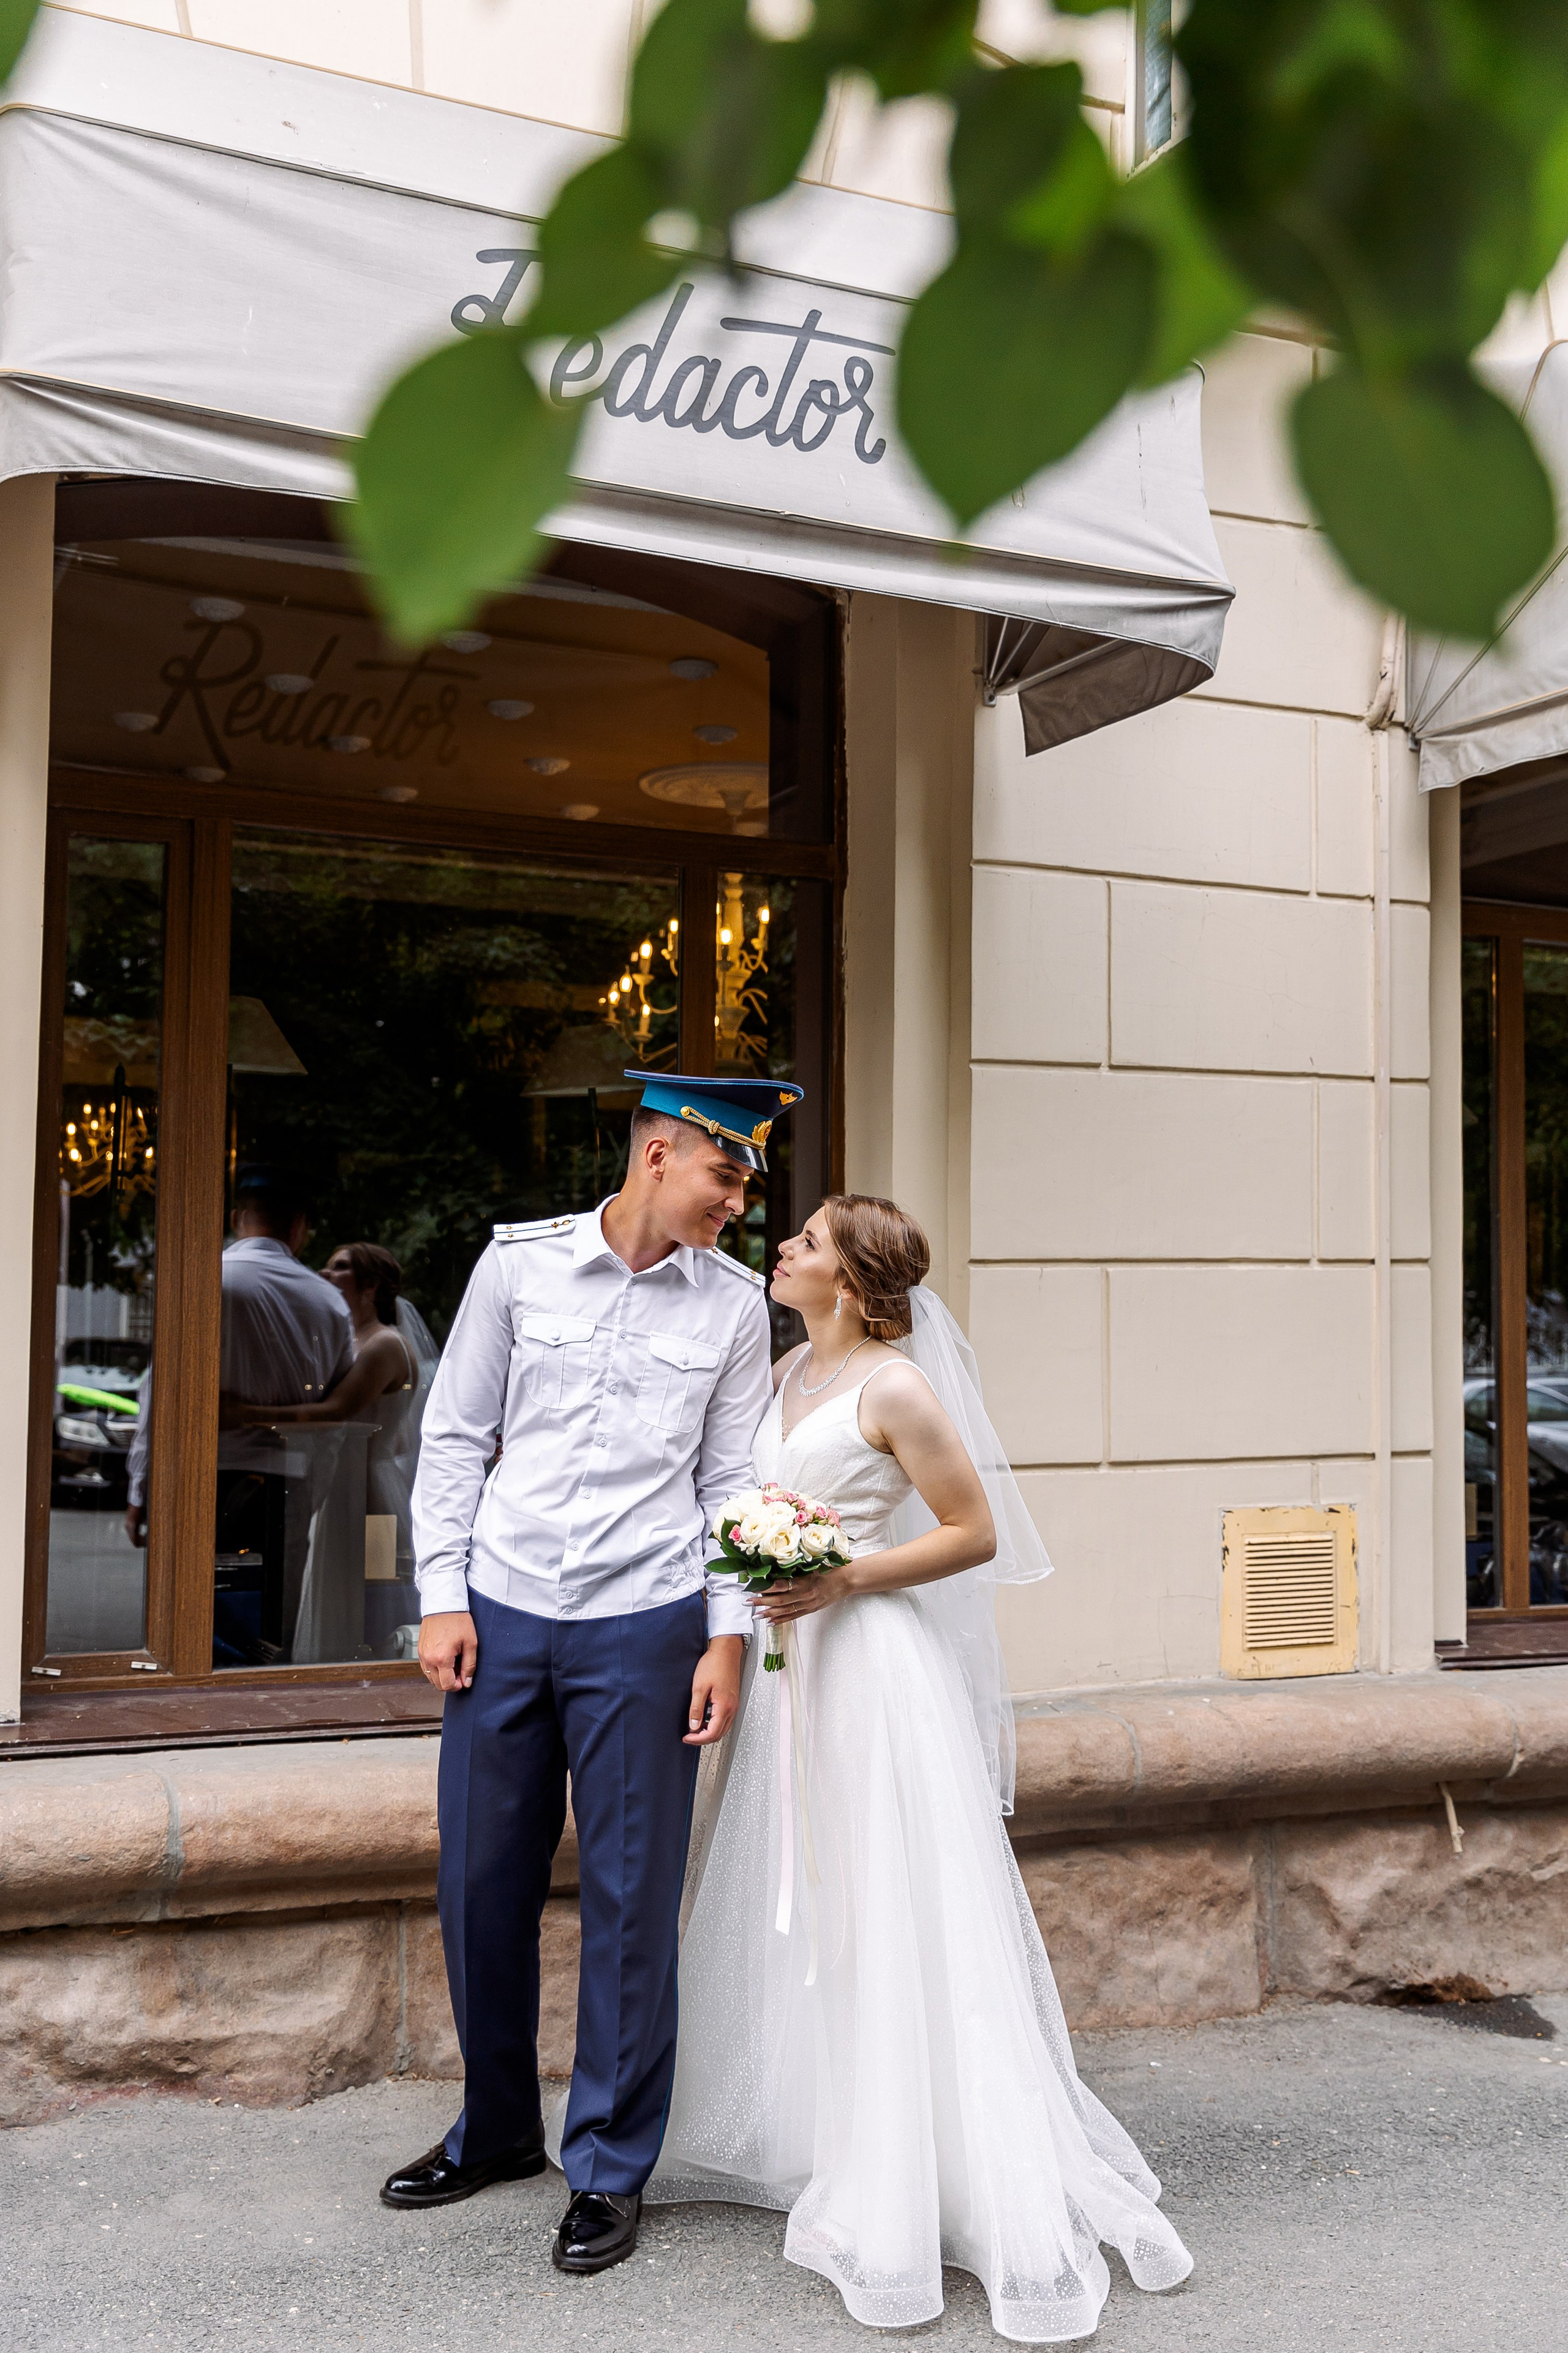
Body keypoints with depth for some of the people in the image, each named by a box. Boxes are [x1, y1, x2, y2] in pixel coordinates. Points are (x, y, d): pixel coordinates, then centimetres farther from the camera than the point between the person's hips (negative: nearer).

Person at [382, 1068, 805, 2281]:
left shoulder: (736, 1303, 2)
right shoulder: (521, 1260, 0)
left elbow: (731, 1479, 5)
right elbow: (454, 1435, 4)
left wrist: (727, 1637, -2)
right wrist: (443, 1598, -1)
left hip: (644, 1625, -1)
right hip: (501, 1616, 1)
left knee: (632, 1899, 4)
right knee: (482, 1882, 11)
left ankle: (611, 2169, 21)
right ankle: (498, 2128, 33)